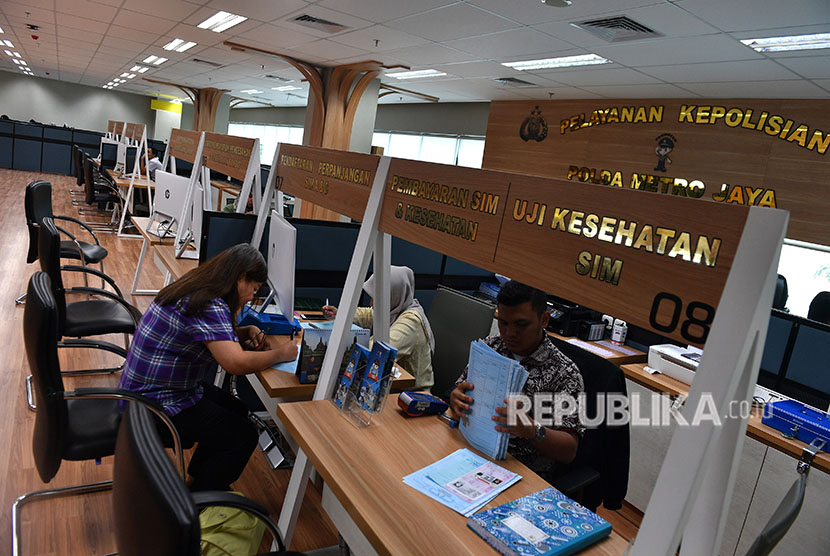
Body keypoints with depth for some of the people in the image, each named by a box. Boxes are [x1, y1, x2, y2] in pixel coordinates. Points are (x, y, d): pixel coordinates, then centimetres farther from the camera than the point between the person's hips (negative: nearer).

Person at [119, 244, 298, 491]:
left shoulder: (197, 290, 4)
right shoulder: (208, 306, -28)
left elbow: (217, 336, 20)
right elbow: (236, 362, -38)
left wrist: (247, 332, 1)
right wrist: (281, 353, -22)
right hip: (156, 406, -10)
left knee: (236, 412, 18)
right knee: (244, 435, -4)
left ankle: (197, 480, 30)